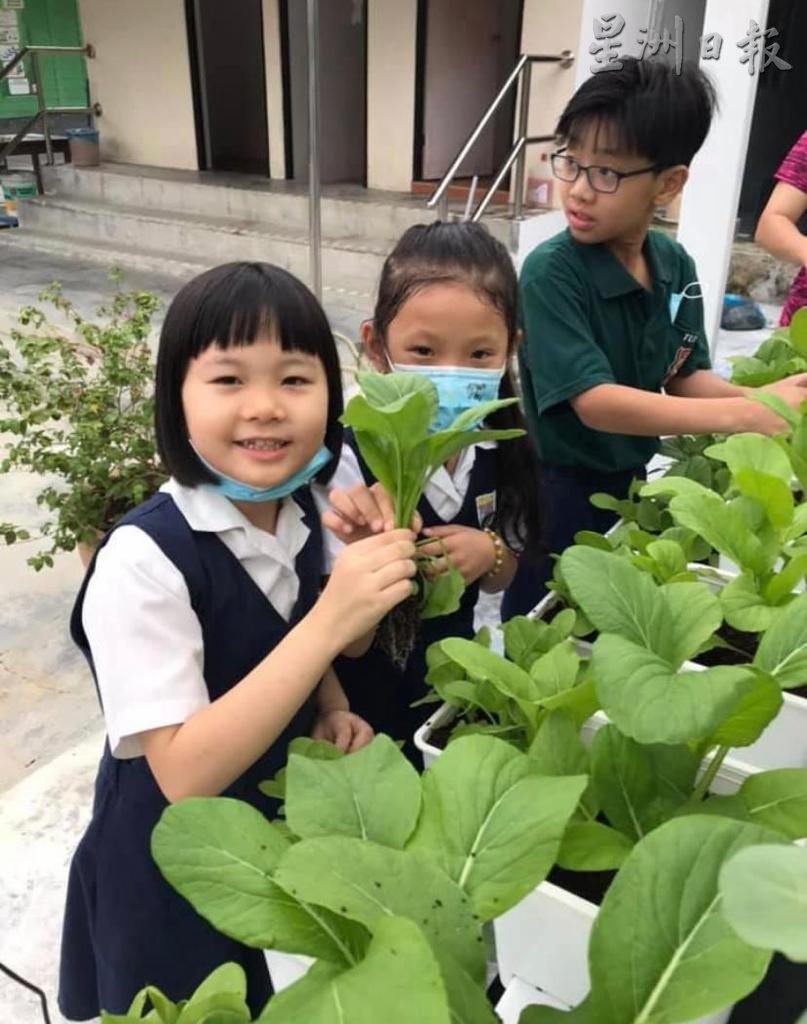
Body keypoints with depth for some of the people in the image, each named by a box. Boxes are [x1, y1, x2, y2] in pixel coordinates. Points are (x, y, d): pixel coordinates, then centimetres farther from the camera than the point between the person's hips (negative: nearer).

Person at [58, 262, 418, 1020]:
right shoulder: (144, 558, -29)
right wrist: (330, 621, -37)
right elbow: (185, 773, -30)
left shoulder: (301, 513, -10)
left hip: (282, 834, 6)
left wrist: (332, 712, -11)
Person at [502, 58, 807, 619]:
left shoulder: (676, 265, -4)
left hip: (629, 481, 6)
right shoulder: (551, 272, -23)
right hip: (556, 491, -6)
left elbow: (688, 377, 3)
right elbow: (595, 402, -29)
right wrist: (746, 414, -34)